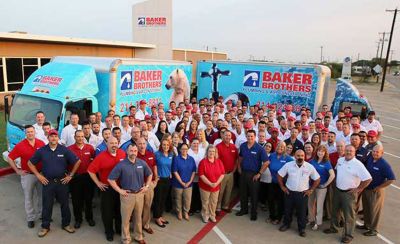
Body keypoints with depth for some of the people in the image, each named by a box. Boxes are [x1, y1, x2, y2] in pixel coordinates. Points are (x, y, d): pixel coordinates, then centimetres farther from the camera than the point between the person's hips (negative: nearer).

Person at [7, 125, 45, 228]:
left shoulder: (41, 143, -3)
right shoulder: (20, 145, -9)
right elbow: (10, 158, -2)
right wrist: (17, 171, -5)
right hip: (27, 175, -2)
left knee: (42, 195, 14)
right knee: (28, 198, 8)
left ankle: (42, 214, 32)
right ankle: (30, 218, 21)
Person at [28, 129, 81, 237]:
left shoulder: (64, 150, -4)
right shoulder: (41, 151, -1)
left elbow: (77, 162, -1)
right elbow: (30, 163, 9)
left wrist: (70, 175, -2)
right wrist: (38, 175, 1)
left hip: (62, 181, 0)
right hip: (48, 182, 0)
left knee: (65, 204, 10)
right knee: (47, 205, 9)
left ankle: (66, 224, 26)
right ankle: (45, 226, 26)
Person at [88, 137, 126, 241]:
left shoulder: (122, 153, -4)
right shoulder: (101, 156, -12)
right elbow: (91, 170, -9)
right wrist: (98, 183, -8)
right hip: (107, 188, -2)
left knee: (120, 209, 16)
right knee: (107, 210, 9)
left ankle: (119, 229, 36)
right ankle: (109, 232, 28)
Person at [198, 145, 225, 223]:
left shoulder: (219, 162, 1)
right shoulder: (203, 162, -10)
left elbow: (222, 174, 0)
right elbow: (201, 175, -15)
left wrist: (216, 183, -13)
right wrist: (210, 184, -18)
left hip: (216, 187, 3)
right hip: (205, 186, -3)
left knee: (214, 202, 13)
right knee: (205, 202, 9)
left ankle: (212, 215, 32)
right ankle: (205, 216, 28)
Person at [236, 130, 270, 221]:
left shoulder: (259, 148, -15)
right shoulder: (242, 146, -1)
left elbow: (266, 162, -14)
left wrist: (259, 174, -13)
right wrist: (239, 167, 6)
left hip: (253, 174, -4)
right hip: (243, 172, 4)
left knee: (254, 194, 8)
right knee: (243, 193, 16)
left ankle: (254, 213, 24)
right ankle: (243, 209, 35)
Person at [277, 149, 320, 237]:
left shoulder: (310, 167, -8)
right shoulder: (288, 165, -8)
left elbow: (317, 179, 2)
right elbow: (279, 175, 2)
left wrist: (311, 190, 0)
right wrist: (282, 186, 2)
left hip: (303, 193, -1)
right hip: (289, 192, 1)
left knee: (302, 212, 7)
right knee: (288, 209, 15)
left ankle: (302, 228, 26)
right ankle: (286, 224, 37)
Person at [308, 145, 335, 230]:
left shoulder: (327, 163, -10)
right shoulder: (312, 161, 1)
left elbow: (332, 175, -19)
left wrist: (325, 185, -14)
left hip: (321, 187, -4)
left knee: (319, 205, 7)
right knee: (310, 204, 13)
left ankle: (317, 223, 21)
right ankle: (311, 220, 30)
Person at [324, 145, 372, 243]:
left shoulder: (358, 164, -19)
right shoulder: (340, 160, 2)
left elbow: (368, 179, -21)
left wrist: (358, 189, -15)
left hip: (349, 193, -6)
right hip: (337, 190, 7)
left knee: (349, 215, 4)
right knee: (334, 210, 19)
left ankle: (349, 235, 20)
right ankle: (333, 228, 38)